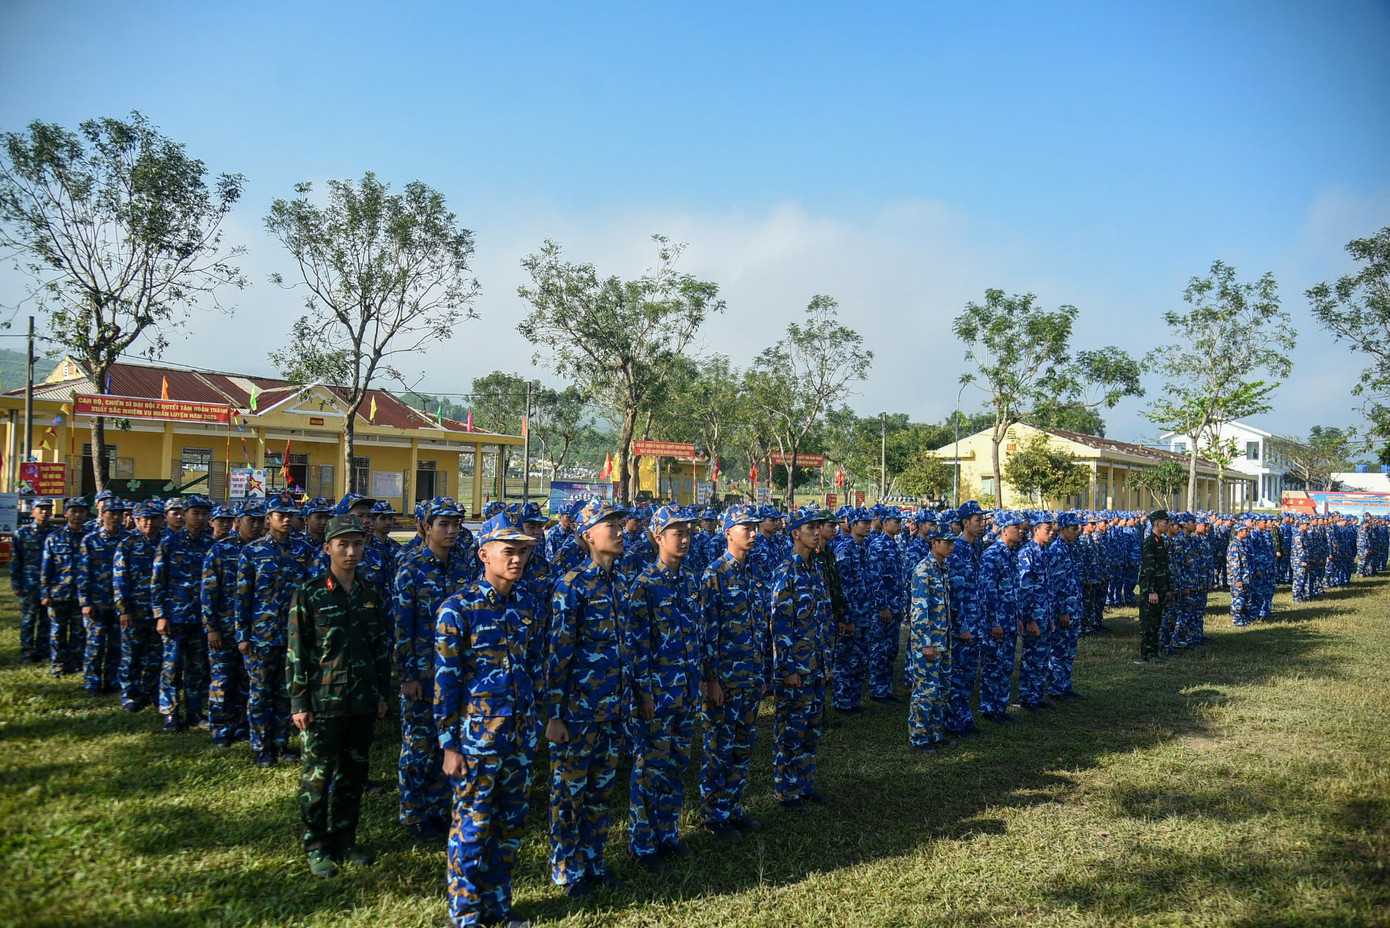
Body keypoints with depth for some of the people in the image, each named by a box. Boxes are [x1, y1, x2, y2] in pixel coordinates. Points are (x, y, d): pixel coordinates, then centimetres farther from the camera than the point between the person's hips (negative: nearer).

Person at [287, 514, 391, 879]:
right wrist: (298, 703, -8)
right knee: (318, 776, 4)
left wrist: (382, 694, 11)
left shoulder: (372, 595, 7)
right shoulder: (308, 595, -6)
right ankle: (317, 846, 18)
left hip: (363, 702, 4)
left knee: (354, 774, 12)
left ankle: (344, 839, 27)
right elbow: (296, 653, -6)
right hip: (323, 702, -4)